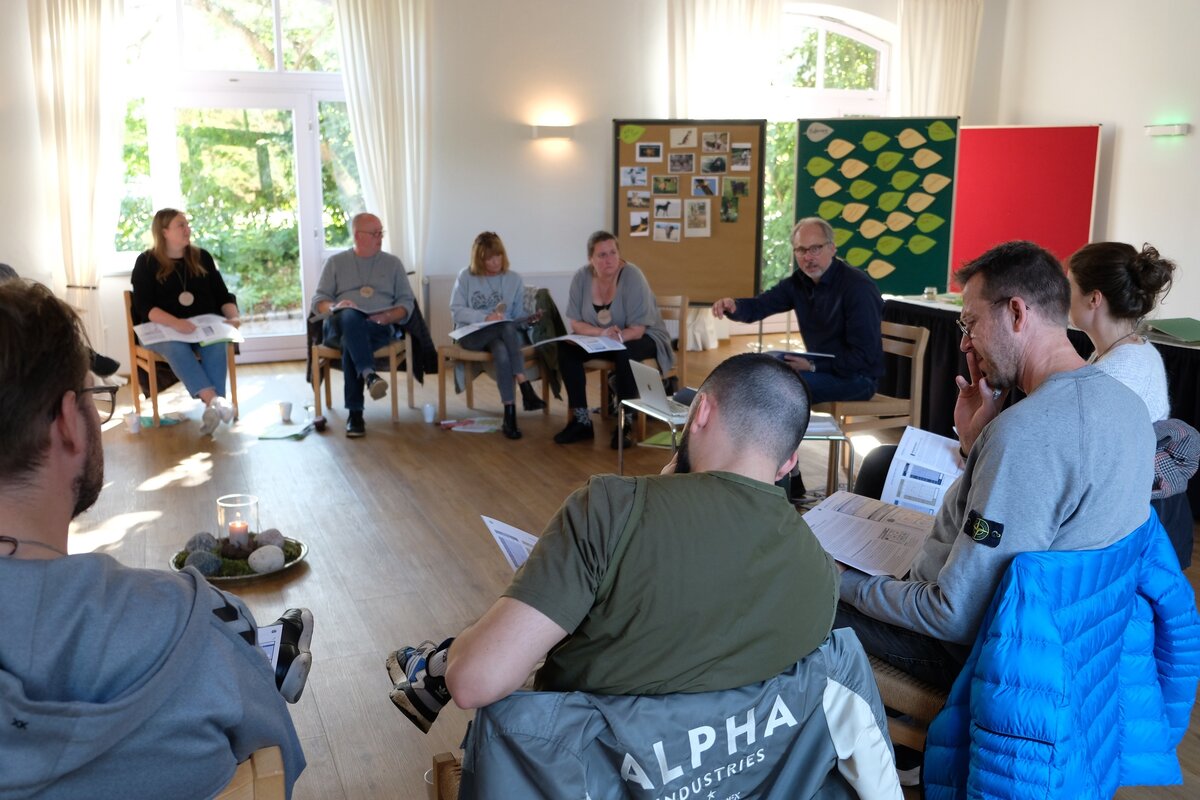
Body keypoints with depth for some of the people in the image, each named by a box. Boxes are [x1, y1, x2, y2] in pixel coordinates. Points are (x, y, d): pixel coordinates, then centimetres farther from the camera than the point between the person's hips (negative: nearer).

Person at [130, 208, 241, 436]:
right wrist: (175, 323, -29)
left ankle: (211, 408, -41)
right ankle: (214, 400, -49)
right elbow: (144, 306, -10)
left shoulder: (202, 257, 13)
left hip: (204, 326, 2)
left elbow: (223, 295, 13)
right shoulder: (146, 262, 1)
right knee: (176, 347, -37)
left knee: (217, 343, -33)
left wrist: (233, 316, -10)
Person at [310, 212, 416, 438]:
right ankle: (369, 374, -58)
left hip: (381, 328, 0)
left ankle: (355, 413, -41)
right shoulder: (336, 262, 19)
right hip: (340, 325, 0)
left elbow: (407, 302, 12)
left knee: (350, 341, -37)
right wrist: (334, 307, -13)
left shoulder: (392, 263, 19)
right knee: (351, 317, -39)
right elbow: (318, 301, 12)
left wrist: (387, 317, -10)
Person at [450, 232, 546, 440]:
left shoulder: (514, 279, 11)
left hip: (504, 333, 2)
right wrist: (485, 317, -19)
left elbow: (518, 316, 9)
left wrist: (529, 319, -16)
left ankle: (510, 414, -40)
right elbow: (456, 311, -4)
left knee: (502, 352, -38)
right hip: (471, 335, -2)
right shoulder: (466, 277, 5)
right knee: (507, 328, -36)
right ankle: (526, 389, -41)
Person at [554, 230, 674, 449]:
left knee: (624, 354, -37)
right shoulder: (582, 277, -11)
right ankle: (581, 421, -13)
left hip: (642, 338, -4)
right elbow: (575, 323, -10)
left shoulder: (632, 276, -23)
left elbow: (637, 330, -24)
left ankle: (625, 423, -22)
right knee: (565, 349, -21)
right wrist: (602, 333, -30)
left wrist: (615, 338, -44)